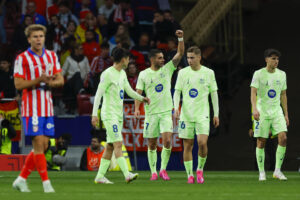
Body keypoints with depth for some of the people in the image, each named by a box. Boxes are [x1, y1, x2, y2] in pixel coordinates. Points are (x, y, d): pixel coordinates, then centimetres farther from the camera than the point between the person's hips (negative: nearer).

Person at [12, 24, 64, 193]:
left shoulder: (52, 56, 11)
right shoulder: (22, 58, -5)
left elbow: (60, 80, 10)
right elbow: (18, 84, -10)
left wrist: (50, 82, -12)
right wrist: (38, 80, -22)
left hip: (48, 107, 6)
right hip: (32, 107, -6)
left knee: (43, 146, 5)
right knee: (39, 144, -11)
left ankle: (21, 179, 15)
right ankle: (46, 183, -8)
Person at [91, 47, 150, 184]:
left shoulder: (122, 74, 15)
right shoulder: (107, 74, -12)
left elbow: (129, 90, 29)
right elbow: (98, 94, -15)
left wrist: (142, 98, 23)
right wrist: (95, 114, -19)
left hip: (118, 115, 9)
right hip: (109, 115, -9)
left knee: (110, 147, 7)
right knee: (118, 144, -16)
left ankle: (100, 176, 9)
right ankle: (127, 174, -25)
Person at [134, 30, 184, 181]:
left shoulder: (167, 69, 4)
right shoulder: (143, 74, 1)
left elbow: (180, 53, -1)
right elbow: (138, 92, 0)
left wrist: (180, 39, -15)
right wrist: (137, 108, -14)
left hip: (166, 112, 0)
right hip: (151, 113, 0)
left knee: (167, 141, -13)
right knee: (152, 145, 3)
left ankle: (163, 169, -1)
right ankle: (153, 172, 13)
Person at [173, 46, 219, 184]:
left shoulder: (208, 73, 3)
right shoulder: (183, 73, 4)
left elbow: (214, 94, 8)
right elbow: (177, 91, 6)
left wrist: (216, 114, 6)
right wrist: (176, 107, -11)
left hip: (202, 114, -1)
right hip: (186, 114, 1)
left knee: (202, 143, -15)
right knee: (187, 145, 0)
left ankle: (200, 169, 6)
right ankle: (190, 175, 8)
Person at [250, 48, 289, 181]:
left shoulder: (281, 74, 8)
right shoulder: (258, 74, -5)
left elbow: (283, 95, 15)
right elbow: (253, 92, -13)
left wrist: (286, 114, 13)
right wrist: (255, 109, -29)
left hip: (277, 112, 3)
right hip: (262, 113, -3)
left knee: (283, 138, -12)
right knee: (261, 142, -2)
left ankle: (277, 171, -5)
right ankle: (262, 173, 8)